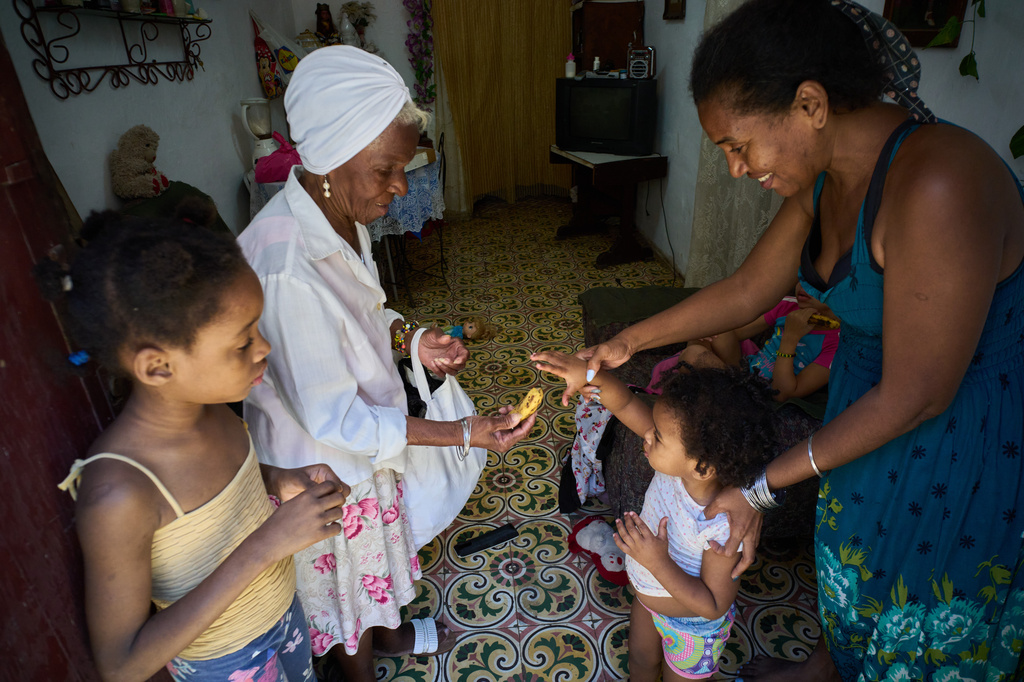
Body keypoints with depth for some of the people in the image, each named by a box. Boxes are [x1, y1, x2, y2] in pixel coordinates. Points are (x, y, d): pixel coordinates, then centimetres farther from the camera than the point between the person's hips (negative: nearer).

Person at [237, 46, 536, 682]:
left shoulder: (342, 214, -9)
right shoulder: (287, 270, -37)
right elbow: (335, 420, -30)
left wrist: (409, 337, -10)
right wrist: (467, 433, -28)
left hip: (368, 436, 8)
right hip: (325, 467, -8)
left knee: (379, 547, 32)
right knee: (344, 580, 21)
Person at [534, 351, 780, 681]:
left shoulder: (724, 527, -43)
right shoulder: (681, 458, -28)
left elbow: (714, 606, -31)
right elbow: (625, 404, -25)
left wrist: (658, 563, -41)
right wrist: (591, 375, -43)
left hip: (691, 625, -5)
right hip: (647, 596, 6)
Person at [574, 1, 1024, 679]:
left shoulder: (940, 186, -35)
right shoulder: (823, 176, -8)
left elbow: (915, 398, -31)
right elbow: (747, 289, 1)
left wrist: (762, 484, -24)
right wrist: (628, 342, 1)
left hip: (962, 437, -8)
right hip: (868, 398, 8)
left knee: (914, 609, 17)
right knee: (846, 545, 27)